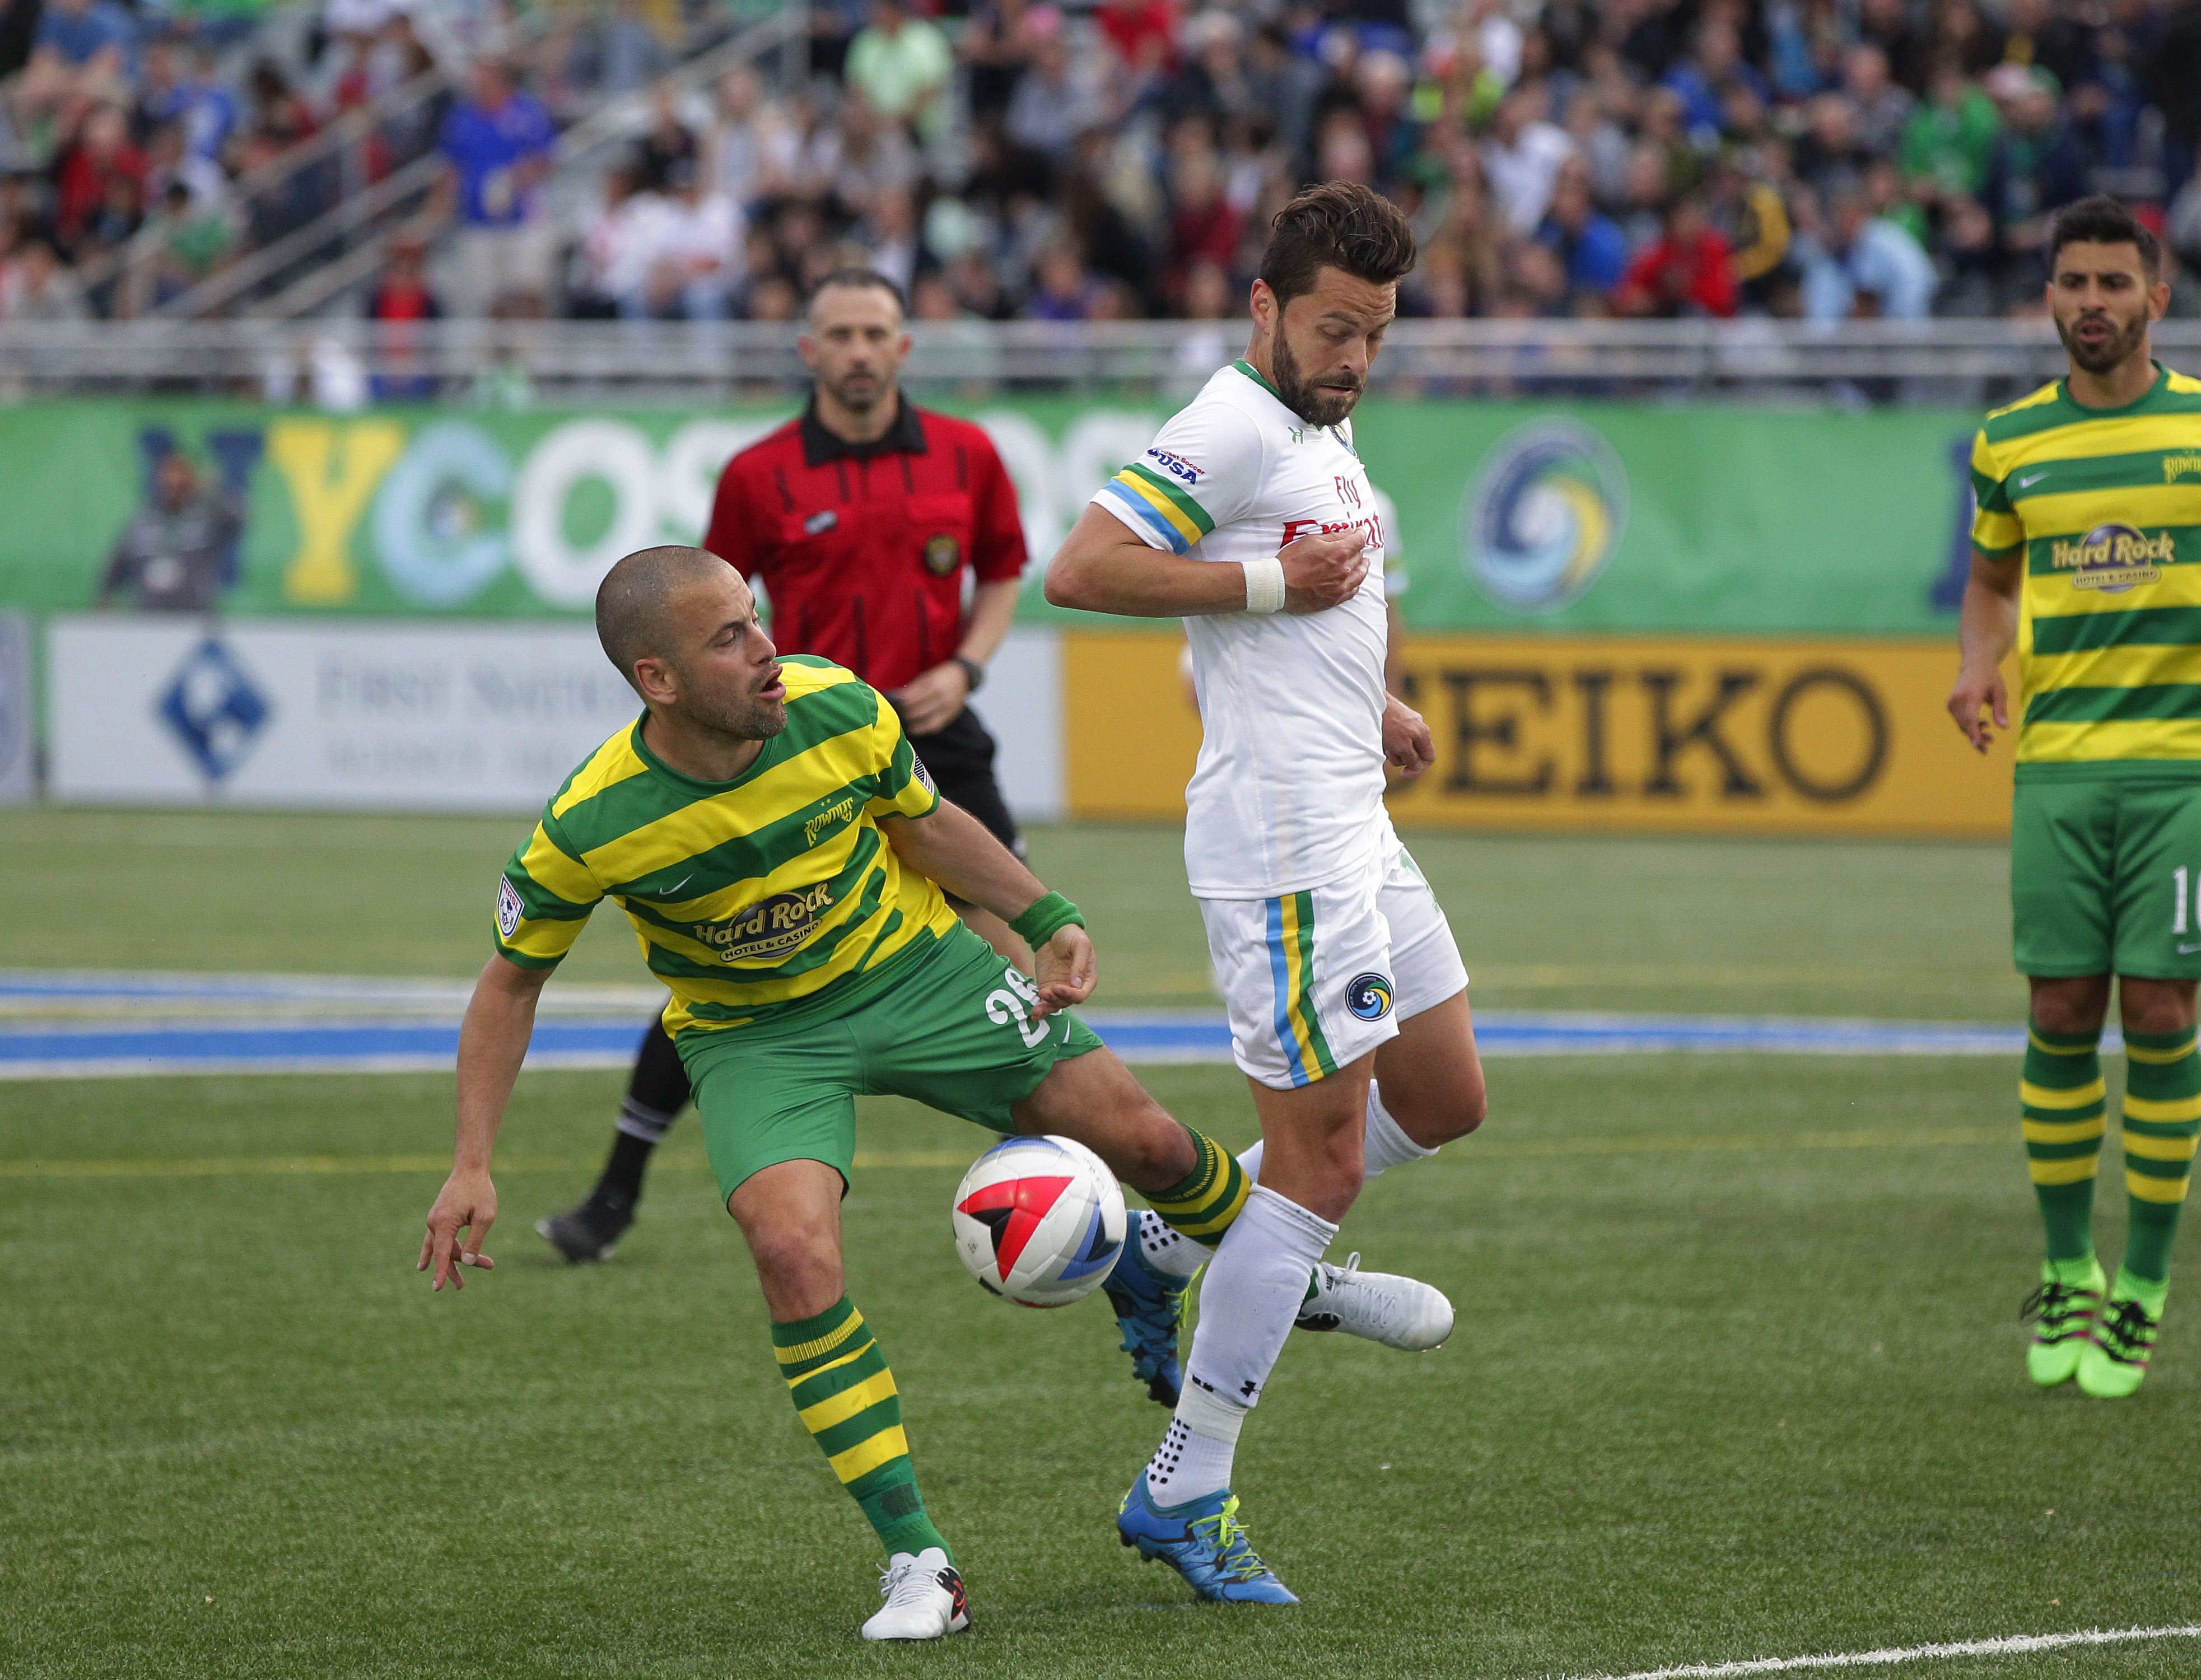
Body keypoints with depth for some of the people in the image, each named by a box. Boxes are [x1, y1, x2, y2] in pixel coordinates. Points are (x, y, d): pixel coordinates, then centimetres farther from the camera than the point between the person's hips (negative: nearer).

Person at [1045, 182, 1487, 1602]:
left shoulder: (1324, 430, 17)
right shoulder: (1233, 429, -13)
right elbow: (1082, 571, -22)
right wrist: (1273, 585, -20)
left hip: (1353, 829, 10)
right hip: (1282, 837, -10)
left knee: (1445, 1100, 17)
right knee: (1322, 1165, -8)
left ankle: (1172, 1247, 24)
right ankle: (1185, 1493, -4)